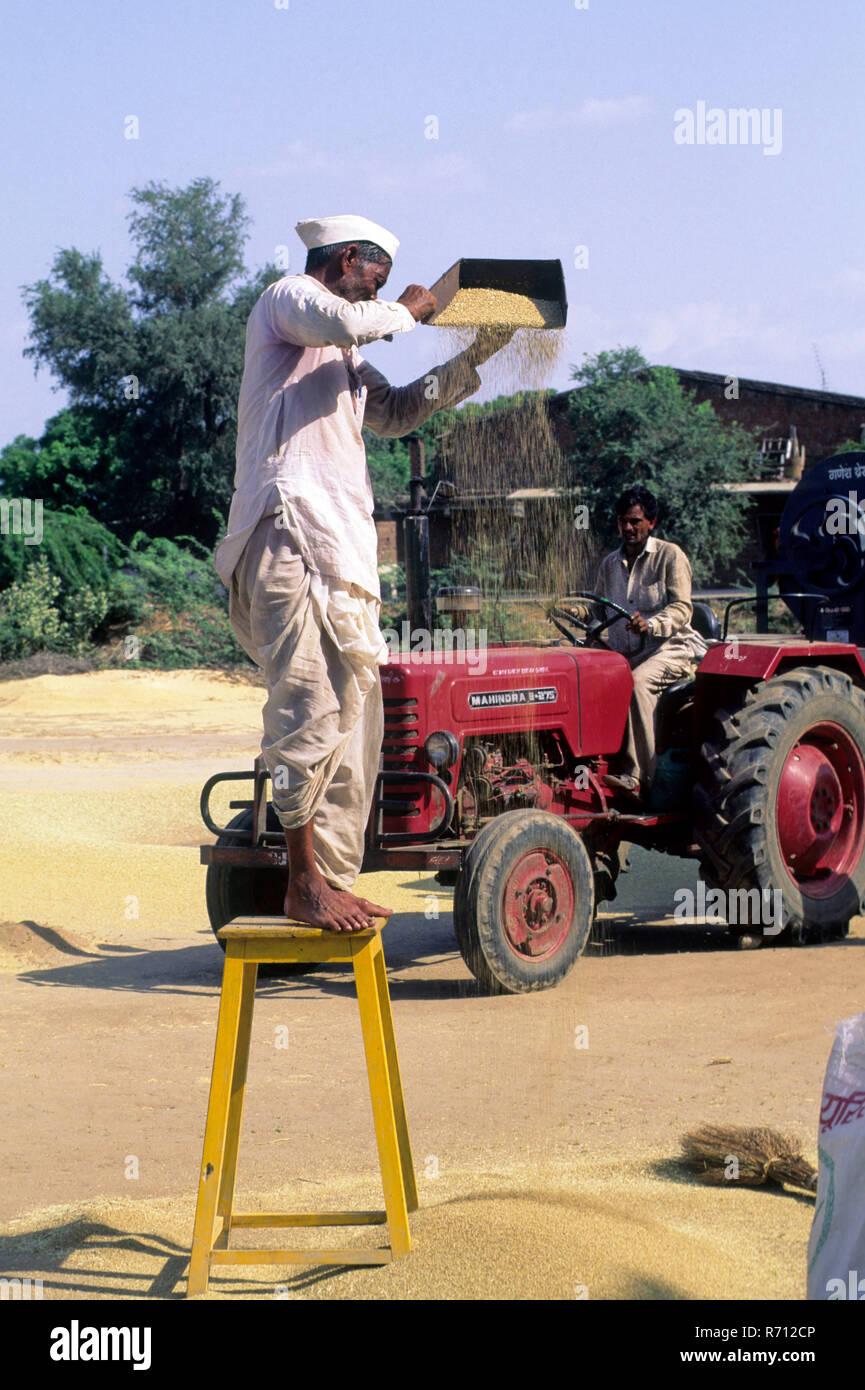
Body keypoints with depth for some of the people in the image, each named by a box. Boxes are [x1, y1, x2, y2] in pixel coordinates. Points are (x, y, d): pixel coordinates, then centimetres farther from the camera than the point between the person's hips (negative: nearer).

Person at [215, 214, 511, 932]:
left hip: (339, 544, 10)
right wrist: (405, 311, -1)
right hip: (289, 528, -10)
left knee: (353, 711, 6)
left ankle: (332, 882, 9)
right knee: (313, 705, -15)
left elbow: (396, 412, 39)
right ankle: (305, 883, -15)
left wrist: (473, 360, 34)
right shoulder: (287, 298, 3)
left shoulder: (344, 357, 31)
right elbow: (341, 321, -19)